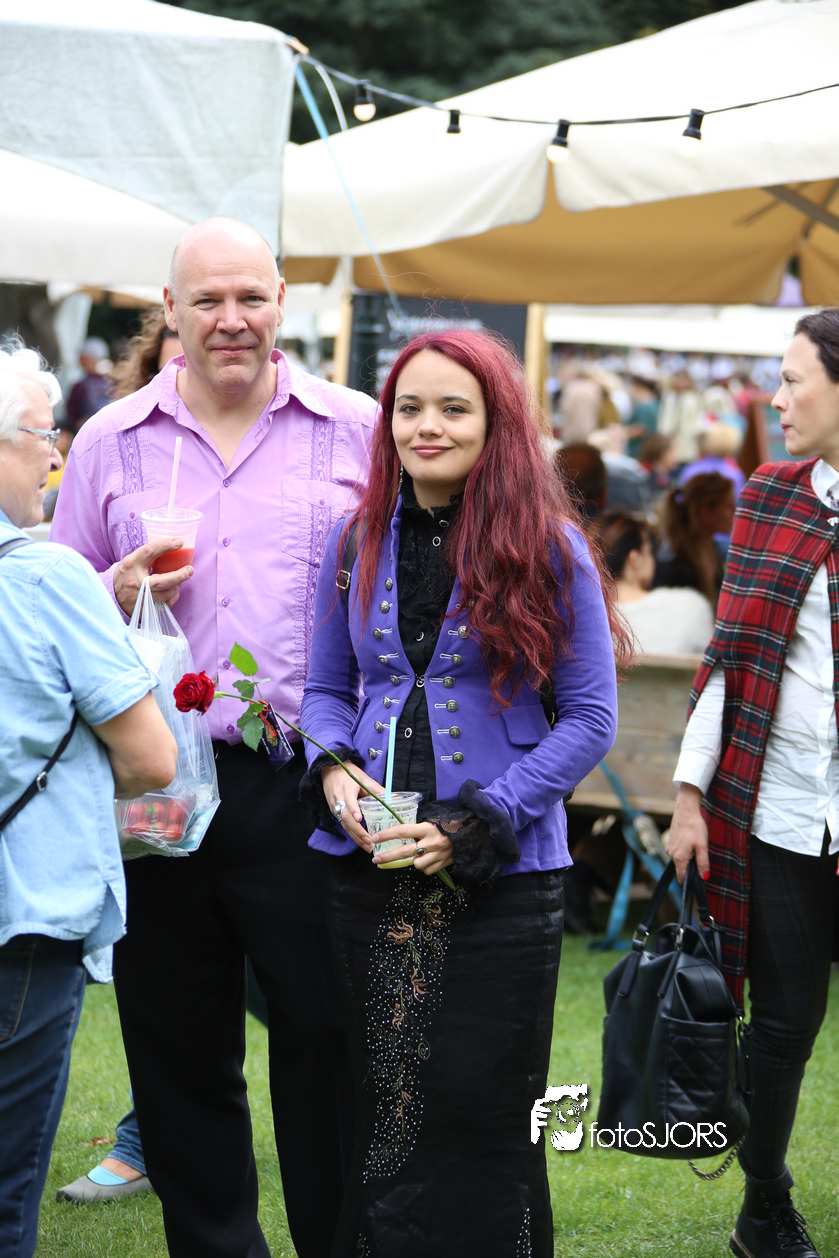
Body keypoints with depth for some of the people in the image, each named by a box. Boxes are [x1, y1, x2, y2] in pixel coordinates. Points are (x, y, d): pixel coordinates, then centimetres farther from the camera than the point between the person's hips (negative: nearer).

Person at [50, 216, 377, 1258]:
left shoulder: (357, 432, 4)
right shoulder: (111, 443, 10)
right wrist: (118, 595, -6)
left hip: (308, 786, -2)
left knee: (327, 1035, 0)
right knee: (179, 1051, 9)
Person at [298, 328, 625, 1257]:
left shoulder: (548, 549, -5)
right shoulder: (355, 543, 7)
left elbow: (589, 718, -5)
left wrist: (479, 822, -13)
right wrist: (335, 769, -6)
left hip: (502, 875, -3)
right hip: (367, 864, 4)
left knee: (479, 1108, 2)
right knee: (380, 1108, 9)